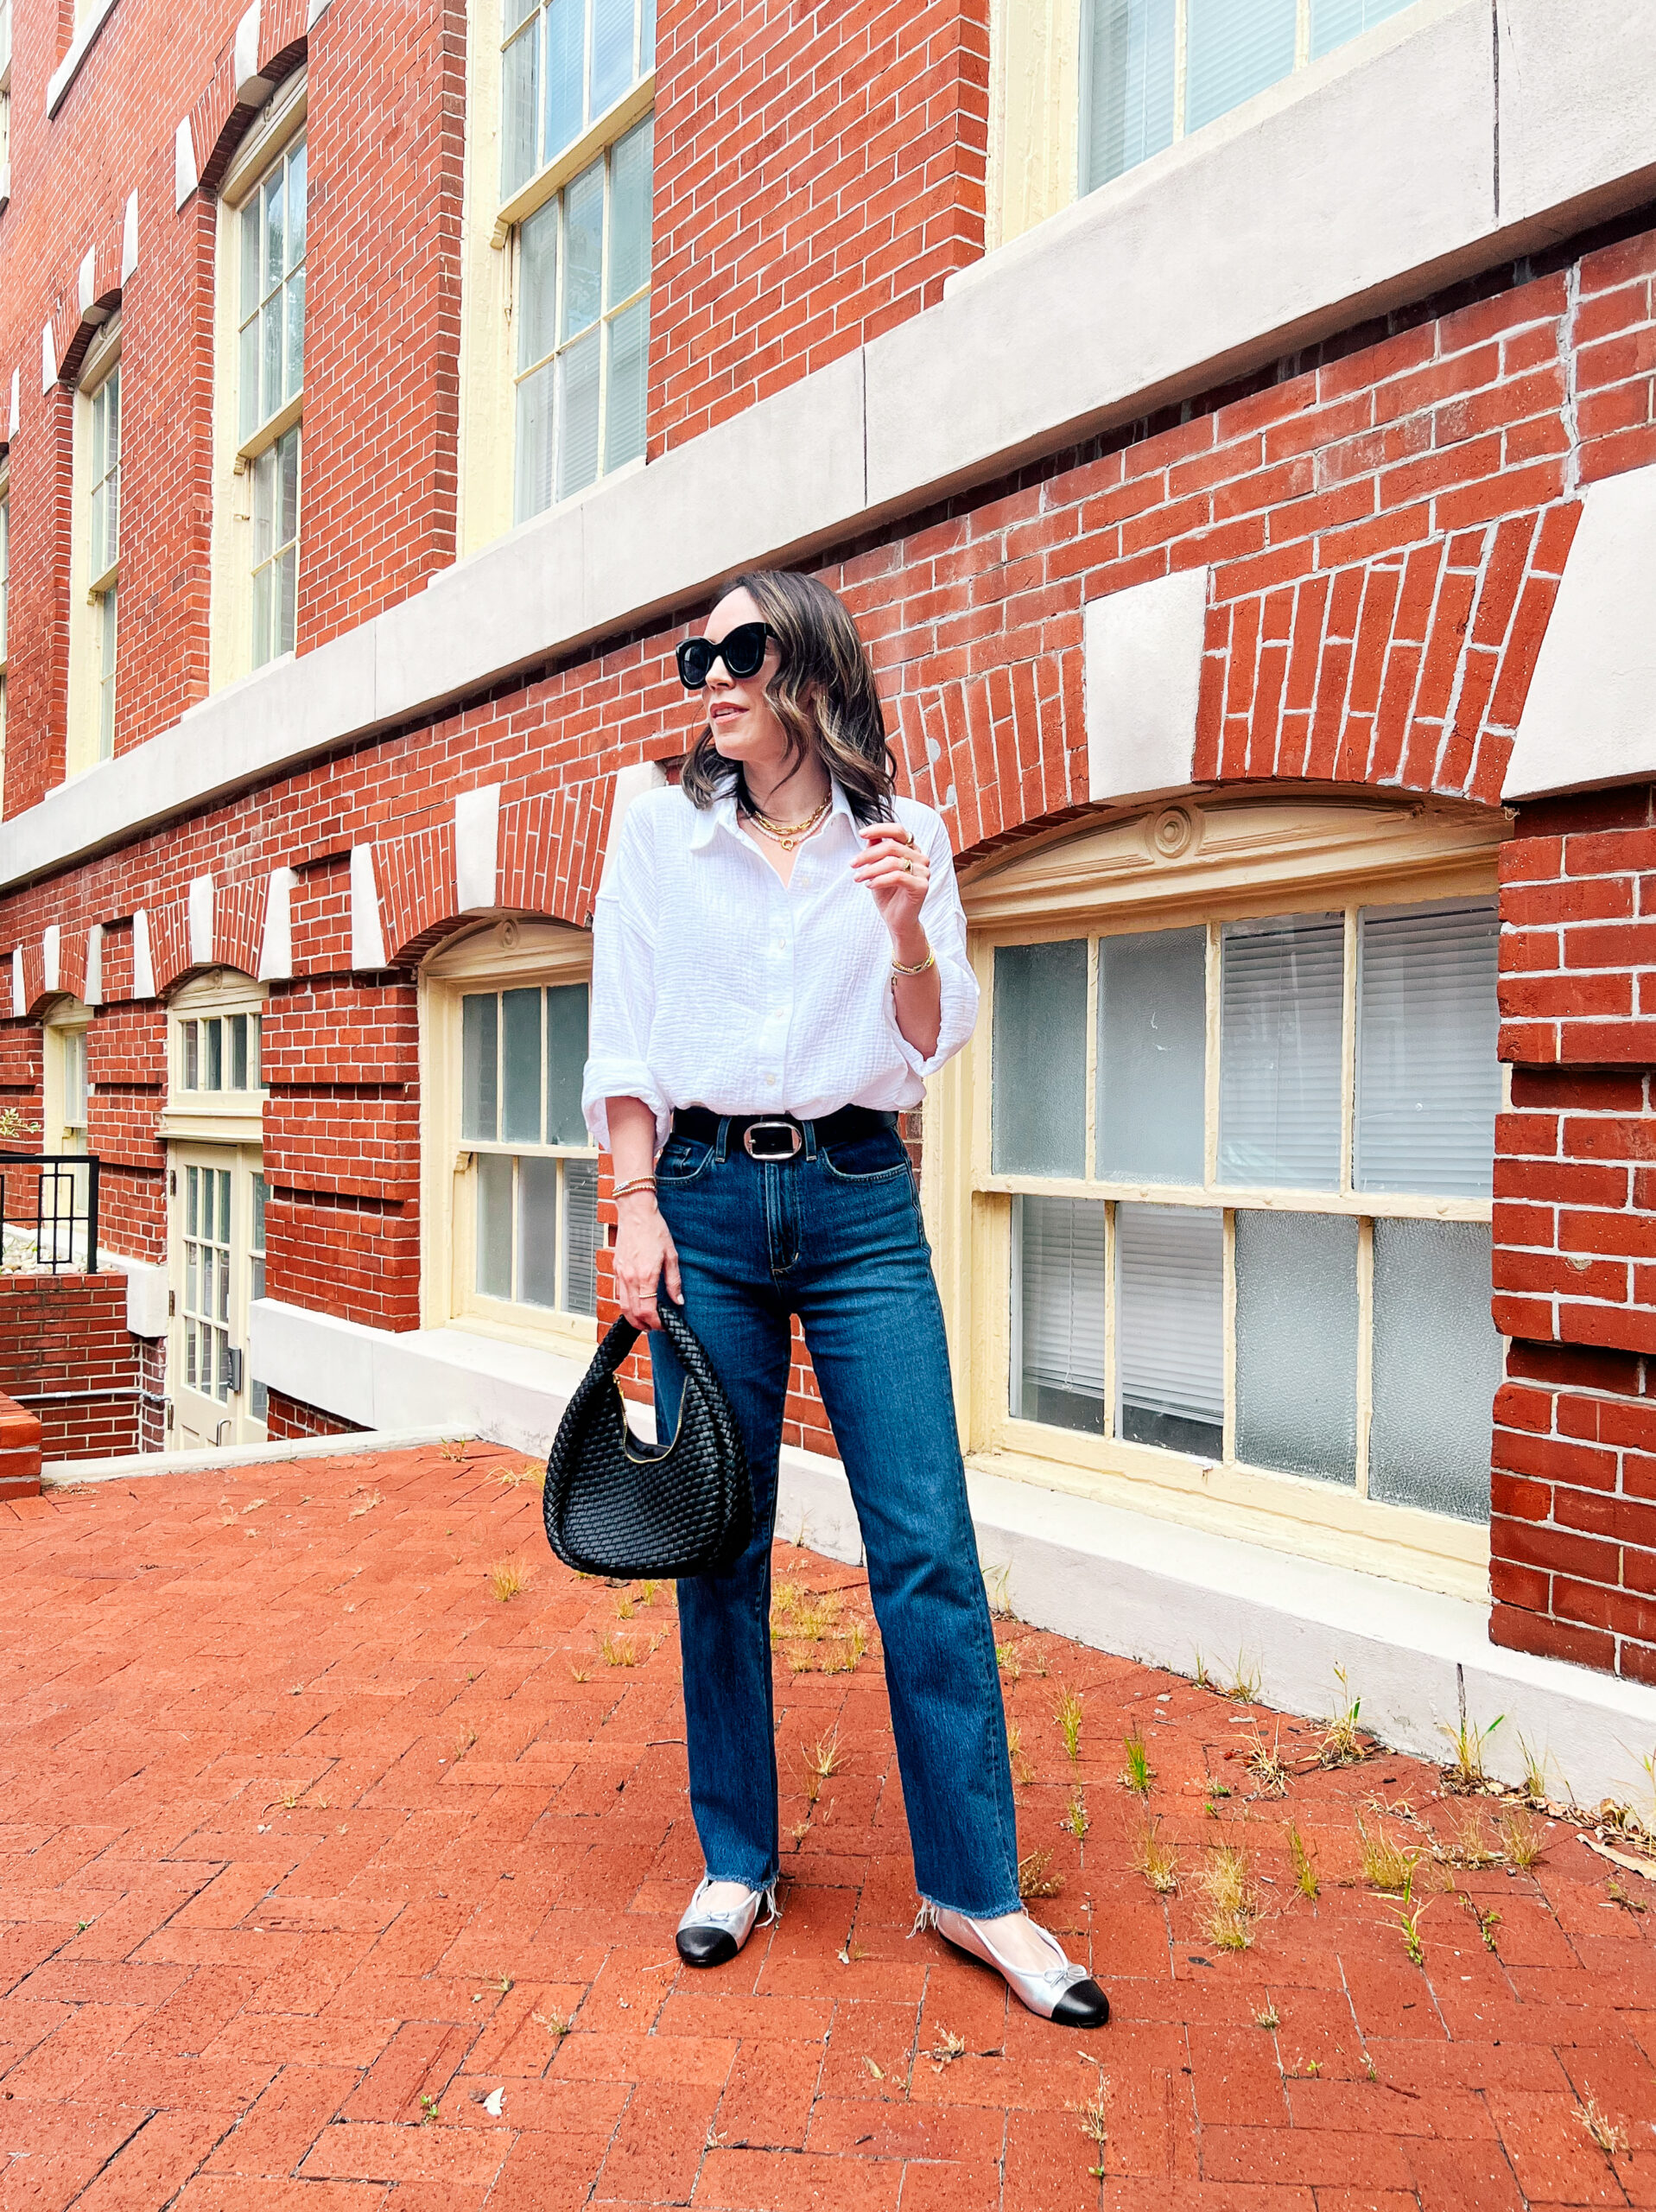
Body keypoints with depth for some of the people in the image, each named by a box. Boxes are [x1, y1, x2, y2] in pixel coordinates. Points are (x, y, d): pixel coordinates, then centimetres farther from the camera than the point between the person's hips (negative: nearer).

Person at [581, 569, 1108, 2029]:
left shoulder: (902, 838, 7)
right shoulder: (662, 834, 8)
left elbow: (931, 1052, 5)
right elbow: (624, 1044, 6)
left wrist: (911, 932, -13)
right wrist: (639, 1208, -2)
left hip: (860, 1206, 0)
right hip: (706, 1198, 1)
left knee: (928, 1547, -2)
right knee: (718, 1541, 6)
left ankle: (975, 1886, 13)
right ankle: (737, 1861, 25)